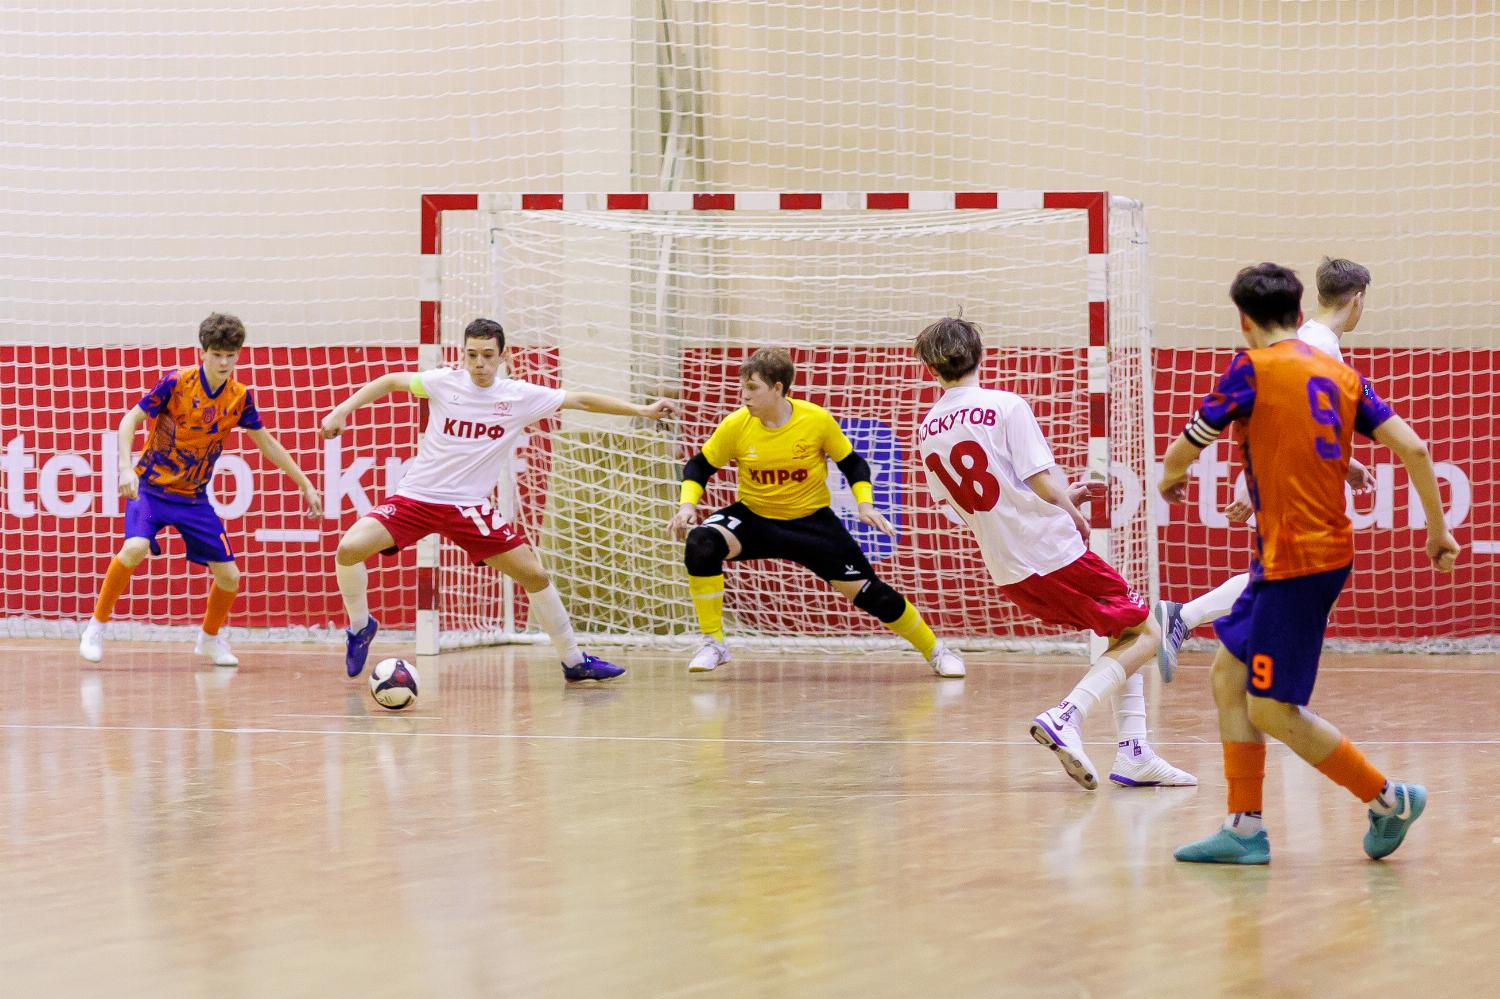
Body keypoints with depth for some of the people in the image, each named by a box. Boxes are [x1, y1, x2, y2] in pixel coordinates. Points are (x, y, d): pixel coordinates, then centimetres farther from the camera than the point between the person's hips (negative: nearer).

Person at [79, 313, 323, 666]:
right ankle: (96, 626, -13)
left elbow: (267, 443, 9)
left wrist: (305, 485, 10)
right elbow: (130, 420, -11)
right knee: (135, 547, -31)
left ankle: (210, 638, 30)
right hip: (151, 486, -4)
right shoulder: (176, 382, -16)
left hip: (193, 496, 4)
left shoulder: (240, 397, -4)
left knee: (229, 576, 1)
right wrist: (126, 468, -25)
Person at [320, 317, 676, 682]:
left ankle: (574, 661, 15)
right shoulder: (445, 382, -6)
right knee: (349, 549, -22)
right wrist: (342, 411, 1)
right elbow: (390, 382, 8)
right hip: (415, 497, -1)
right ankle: (361, 627, 6)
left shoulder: (520, 396, -4)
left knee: (535, 576, -3)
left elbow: (582, 400, 4)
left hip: (470, 507, 1)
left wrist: (642, 410, 1)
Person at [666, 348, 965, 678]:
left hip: (811, 520, -1)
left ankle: (934, 650, 18)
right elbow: (699, 466, -1)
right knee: (700, 544, -29)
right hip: (754, 519, 1)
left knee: (865, 590, -4)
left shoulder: (817, 420, -16)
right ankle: (713, 644, -16)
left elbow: (852, 463, -1)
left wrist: (865, 504, -14)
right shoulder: (736, 426, -14)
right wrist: (687, 505, -17)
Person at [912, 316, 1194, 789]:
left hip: (1006, 572, 7)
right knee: (1143, 634, 6)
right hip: (1053, 552, -7)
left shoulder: (926, 430, 7)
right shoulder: (1005, 405, -11)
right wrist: (1076, 517, 5)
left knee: (1124, 634, 21)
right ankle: (1065, 716, -15)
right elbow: (1041, 480, -17)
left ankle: (1133, 752, 9)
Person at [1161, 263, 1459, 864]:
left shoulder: (1254, 368, -8)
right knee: (1229, 674, 14)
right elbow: (1412, 447, 5)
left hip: (1295, 561, -8)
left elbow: (1187, 448, -2)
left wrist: (1170, 478, 21)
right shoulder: (1340, 375, 11)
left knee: (1272, 710, -3)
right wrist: (1438, 529, 13)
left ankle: (1388, 798, 2)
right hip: (1326, 549, 8)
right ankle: (1245, 831, 13)